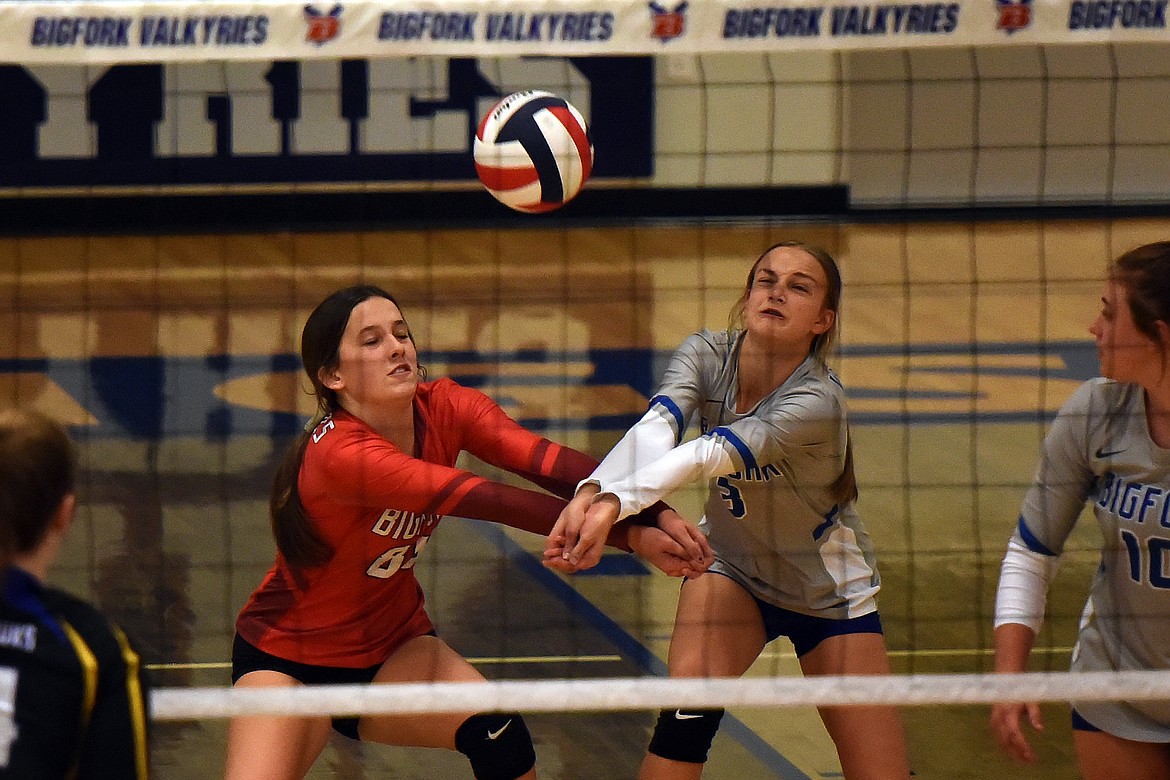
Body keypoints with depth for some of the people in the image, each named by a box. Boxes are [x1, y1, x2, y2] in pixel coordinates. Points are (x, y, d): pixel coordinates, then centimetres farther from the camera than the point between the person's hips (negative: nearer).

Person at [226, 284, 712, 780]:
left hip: (394, 645, 5)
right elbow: (495, 503, -34)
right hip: (288, 657, -5)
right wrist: (633, 537, -37)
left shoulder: (443, 408, -11)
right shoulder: (339, 455, -30)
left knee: (498, 731, -22)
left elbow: (551, 464, -26)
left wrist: (657, 512, -42)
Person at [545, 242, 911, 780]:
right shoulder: (706, 356, -16)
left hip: (830, 591, -3)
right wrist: (593, 492, -56)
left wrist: (617, 503, -60)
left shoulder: (817, 401, -30)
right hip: (732, 568, 3)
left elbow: (708, 455, -45)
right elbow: (655, 429, -35)